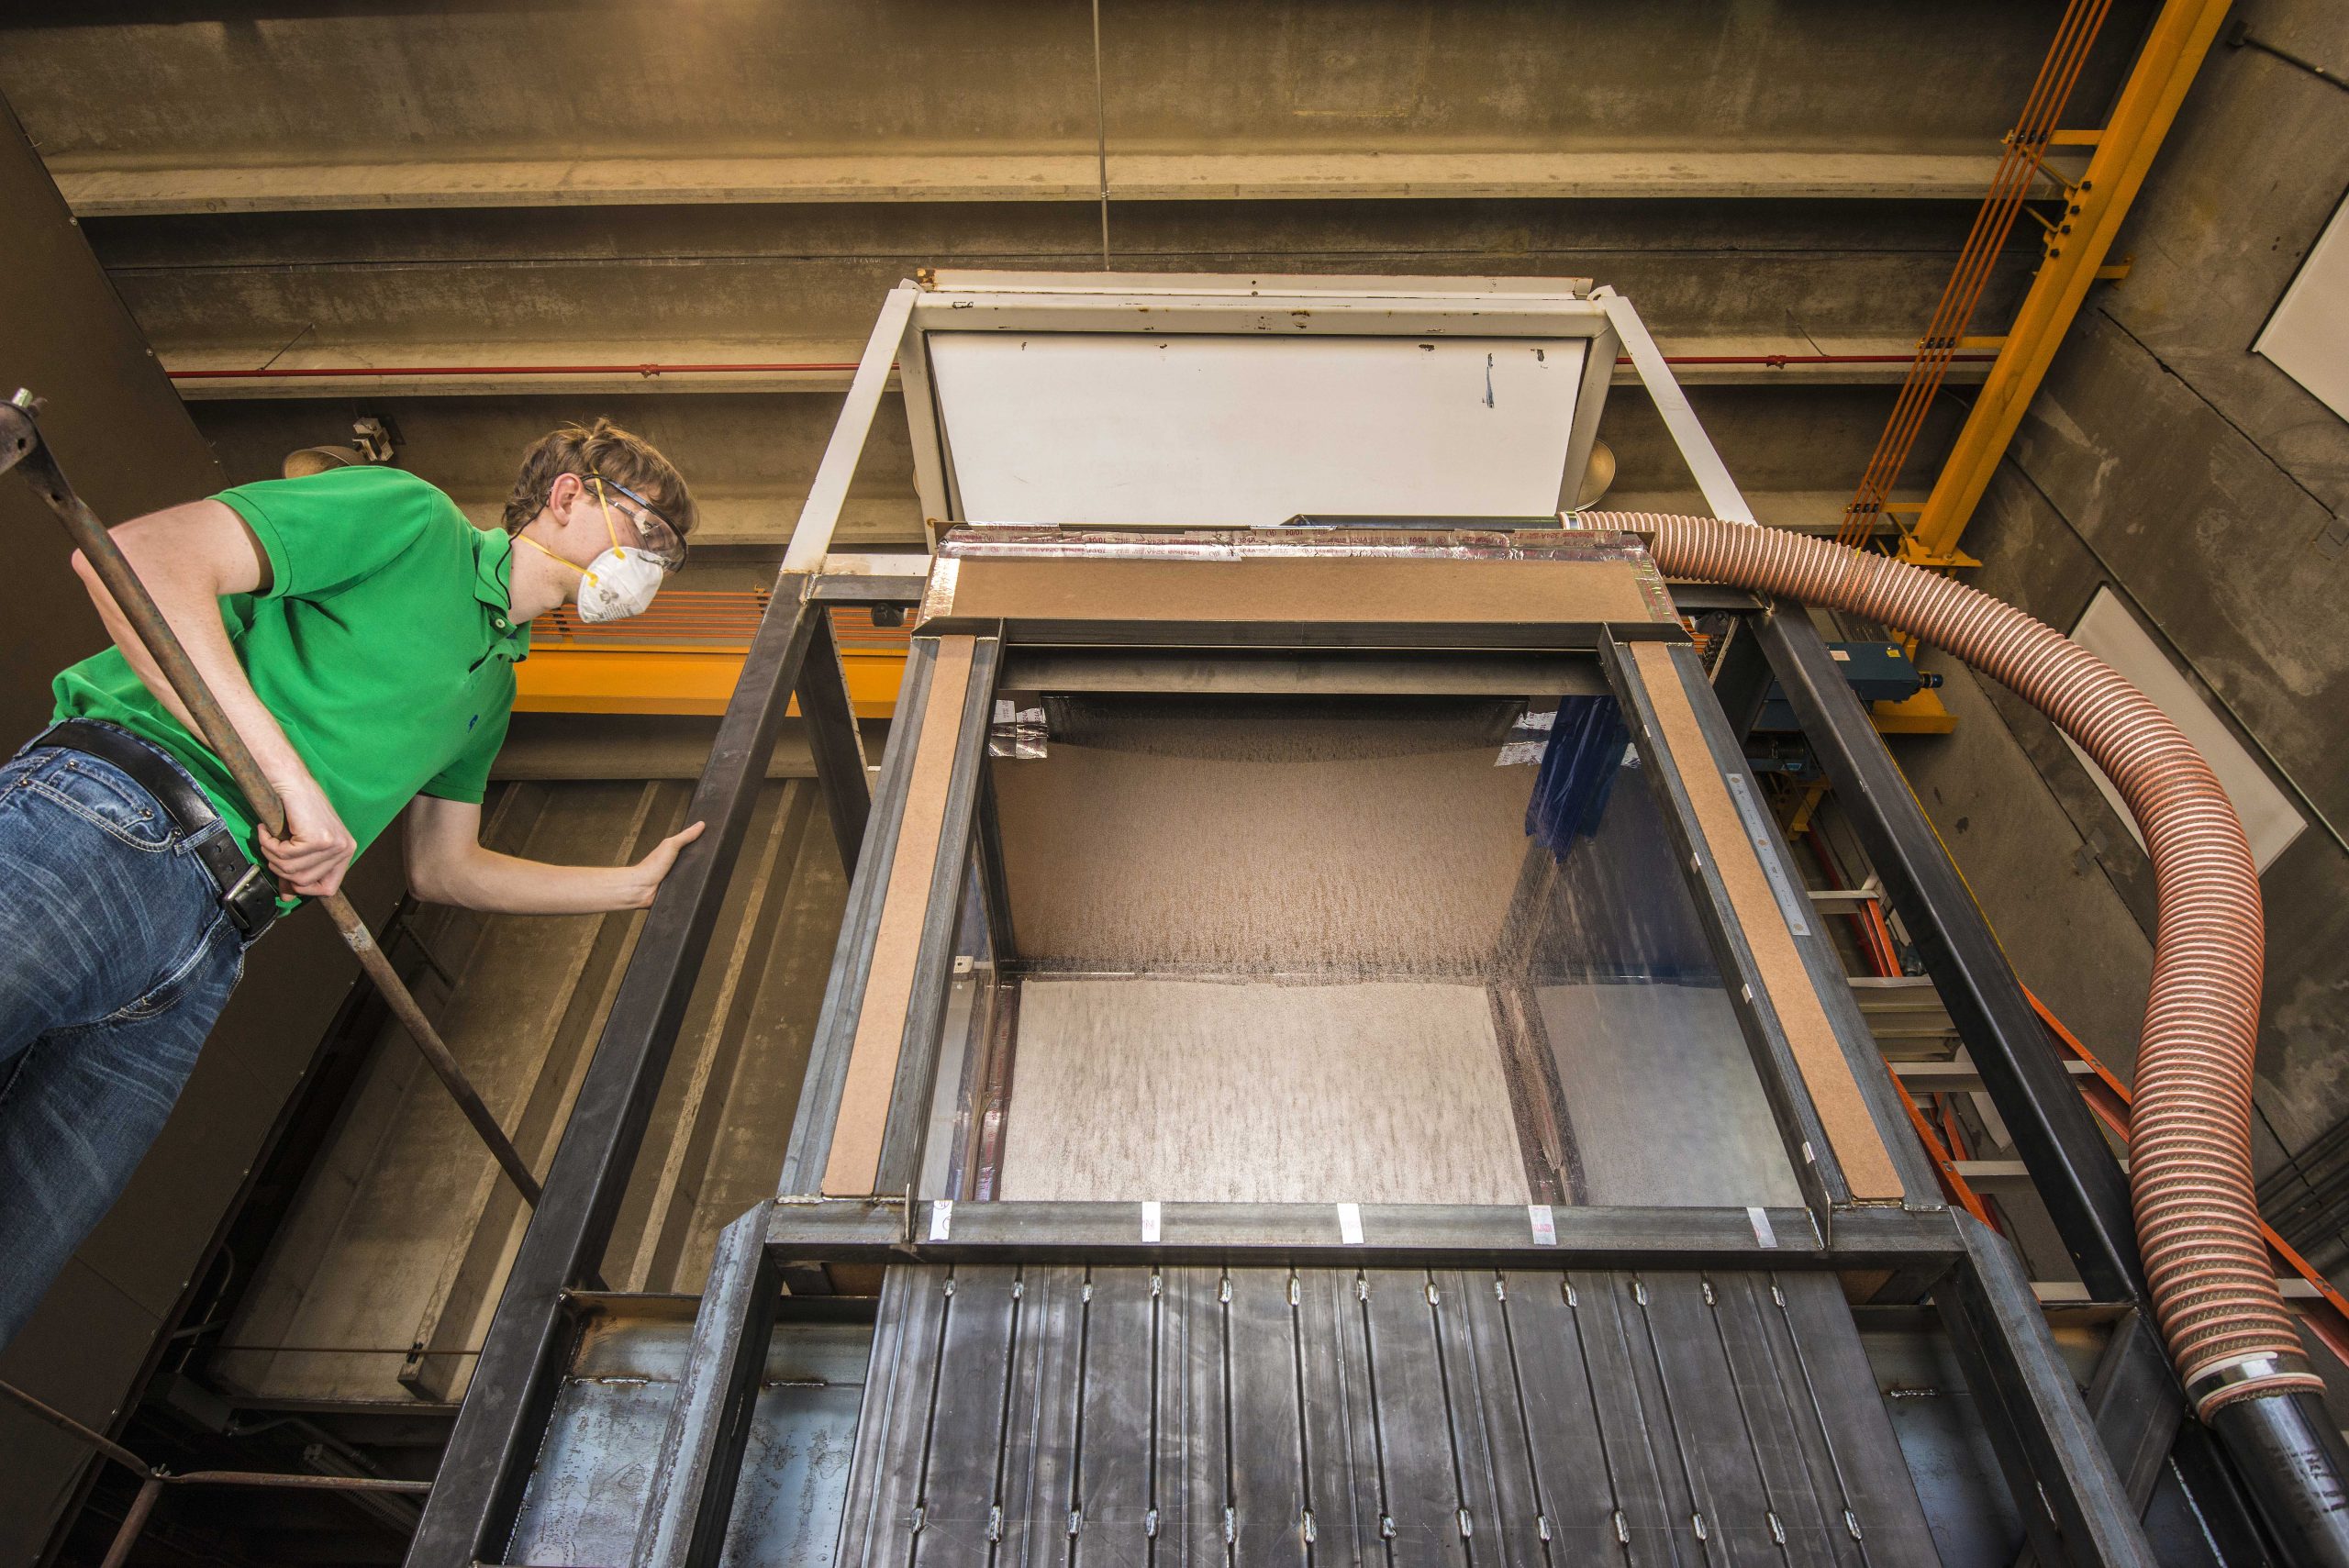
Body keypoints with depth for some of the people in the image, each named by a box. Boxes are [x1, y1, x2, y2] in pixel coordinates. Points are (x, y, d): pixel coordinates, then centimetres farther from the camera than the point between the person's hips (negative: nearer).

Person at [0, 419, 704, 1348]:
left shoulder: (495, 684, 25)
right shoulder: (415, 518, 1)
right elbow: (135, 556, -11)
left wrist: (637, 885, 26)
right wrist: (291, 777, -18)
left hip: (195, 968, 7)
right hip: (104, 830, -7)